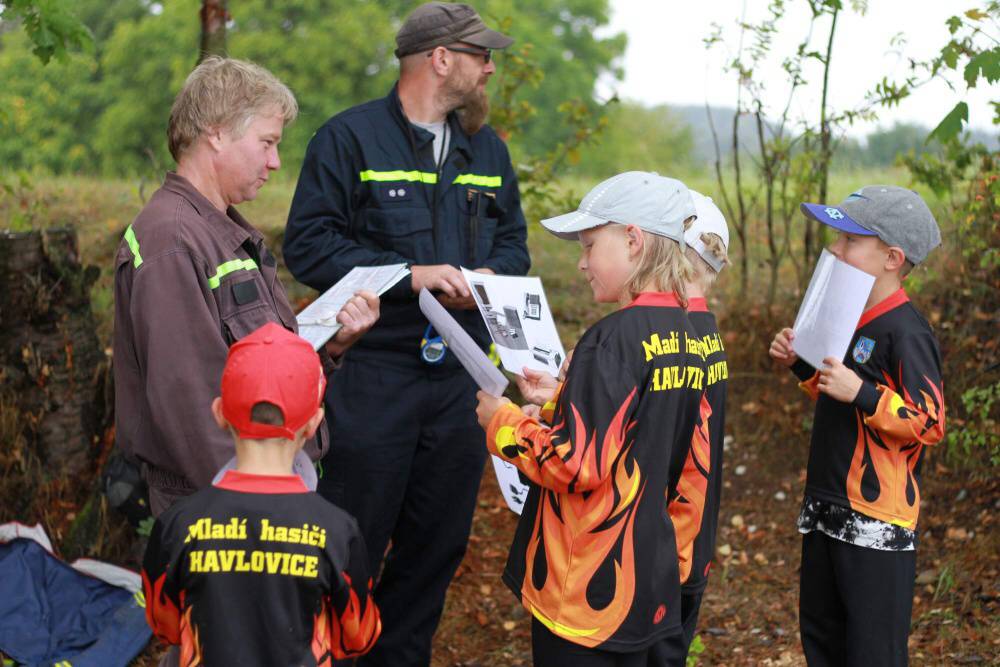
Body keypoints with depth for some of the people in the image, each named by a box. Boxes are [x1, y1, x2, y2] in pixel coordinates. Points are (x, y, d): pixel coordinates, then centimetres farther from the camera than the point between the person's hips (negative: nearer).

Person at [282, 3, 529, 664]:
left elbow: (513, 240, 21)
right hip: (376, 378, -6)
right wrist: (408, 275, -18)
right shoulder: (351, 137, -5)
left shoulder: (488, 149, 15)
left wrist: (490, 275, -3)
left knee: (438, 543, 13)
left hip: (460, 380, 6)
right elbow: (308, 244, -10)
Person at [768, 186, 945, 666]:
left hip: (877, 519, -9)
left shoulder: (905, 333, -18)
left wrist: (861, 393, -28)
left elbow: (930, 423, -20)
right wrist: (802, 365, 8)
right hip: (827, 509, 9)